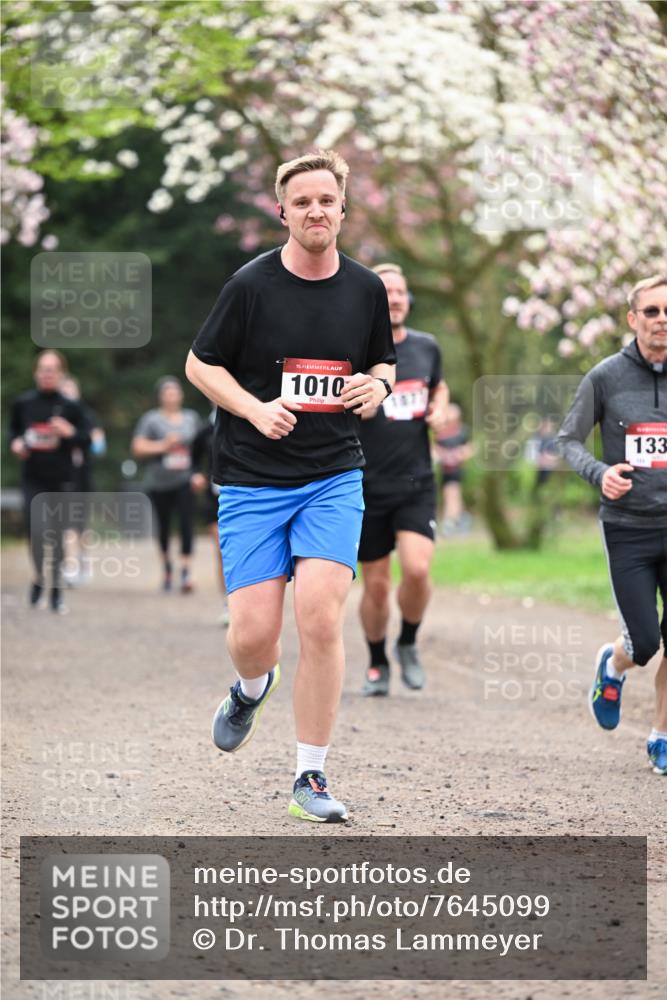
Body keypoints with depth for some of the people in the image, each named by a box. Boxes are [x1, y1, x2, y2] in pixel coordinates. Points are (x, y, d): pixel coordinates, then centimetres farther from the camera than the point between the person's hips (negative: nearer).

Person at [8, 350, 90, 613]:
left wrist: (70, 432, -16)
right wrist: (16, 443, -2)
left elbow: (87, 440, 3)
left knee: (56, 536, 4)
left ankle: (56, 589, 17)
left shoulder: (70, 407, -1)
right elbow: (13, 429, 18)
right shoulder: (23, 403, 2)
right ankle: (39, 576, 15)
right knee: (36, 531, -12)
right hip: (33, 480, 0)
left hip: (61, 481, 0)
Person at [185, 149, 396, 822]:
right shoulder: (251, 284, -5)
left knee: (321, 620, -14)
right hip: (251, 481, -1)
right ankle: (252, 689, 34)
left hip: (334, 476, 2)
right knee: (253, 632, -6)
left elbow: (383, 362, 21)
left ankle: (310, 775, -1)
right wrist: (257, 409, -13)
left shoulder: (366, 288, 5)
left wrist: (376, 387, -3)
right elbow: (200, 363, 2)